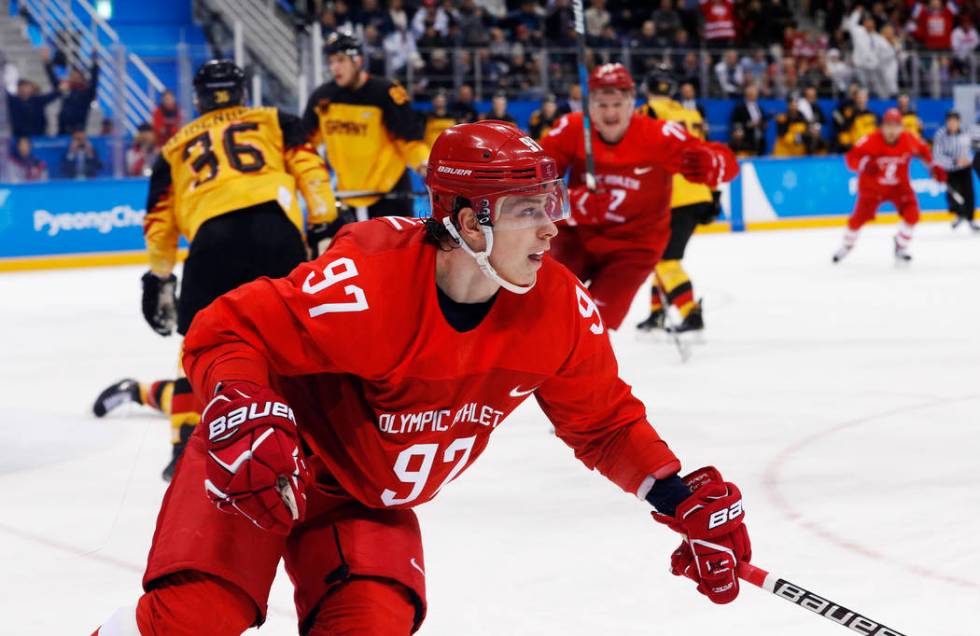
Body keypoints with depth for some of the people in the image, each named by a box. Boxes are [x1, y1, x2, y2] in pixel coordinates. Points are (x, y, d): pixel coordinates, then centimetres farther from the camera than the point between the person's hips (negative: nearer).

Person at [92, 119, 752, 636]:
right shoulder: (367, 283, -33)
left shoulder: (559, 308, -14)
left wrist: (680, 495, -12)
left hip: (370, 501, 5)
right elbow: (227, 333, -27)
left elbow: (604, 419, 1)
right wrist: (242, 415, -46)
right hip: (264, 462, -5)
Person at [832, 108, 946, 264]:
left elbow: (922, 150, 5)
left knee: (911, 214, -15)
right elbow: (851, 157, -25)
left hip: (899, 185, 2)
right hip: (872, 185, -2)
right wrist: (864, 164, -43)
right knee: (860, 217, -2)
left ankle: (901, 247, 9)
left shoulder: (909, 140, -16)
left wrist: (932, 166, 0)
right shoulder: (871, 141, -27)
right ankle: (847, 245, 28)